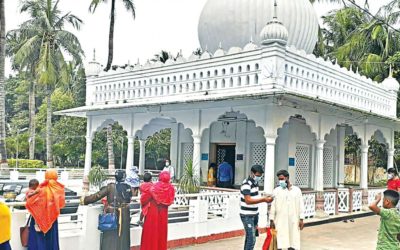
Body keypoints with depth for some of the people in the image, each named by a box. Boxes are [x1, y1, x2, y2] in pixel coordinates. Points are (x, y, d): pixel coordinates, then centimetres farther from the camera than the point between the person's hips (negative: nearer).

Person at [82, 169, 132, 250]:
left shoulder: (110, 187, -8)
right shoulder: (128, 188, 0)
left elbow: (97, 195, -6)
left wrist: (85, 199, 4)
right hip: (124, 216, 2)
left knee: (110, 239, 4)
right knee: (122, 238, 10)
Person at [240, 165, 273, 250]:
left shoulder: (255, 183, 10)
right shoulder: (246, 184, -18)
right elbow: (248, 200, -25)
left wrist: (265, 199, 5)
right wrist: (264, 199, -29)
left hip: (254, 215, 9)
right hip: (247, 216, -9)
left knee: (249, 237, 13)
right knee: (251, 239, -11)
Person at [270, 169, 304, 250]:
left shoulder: (297, 190, 6)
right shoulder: (276, 191, 2)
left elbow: (301, 205, 5)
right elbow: (273, 206, 2)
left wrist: (301, 219, 0)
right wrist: (271, 220, -2)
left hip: (293, 221, 1)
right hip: (280, 221, -1)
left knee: (292, 241, 5)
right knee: (279, 242, -2)